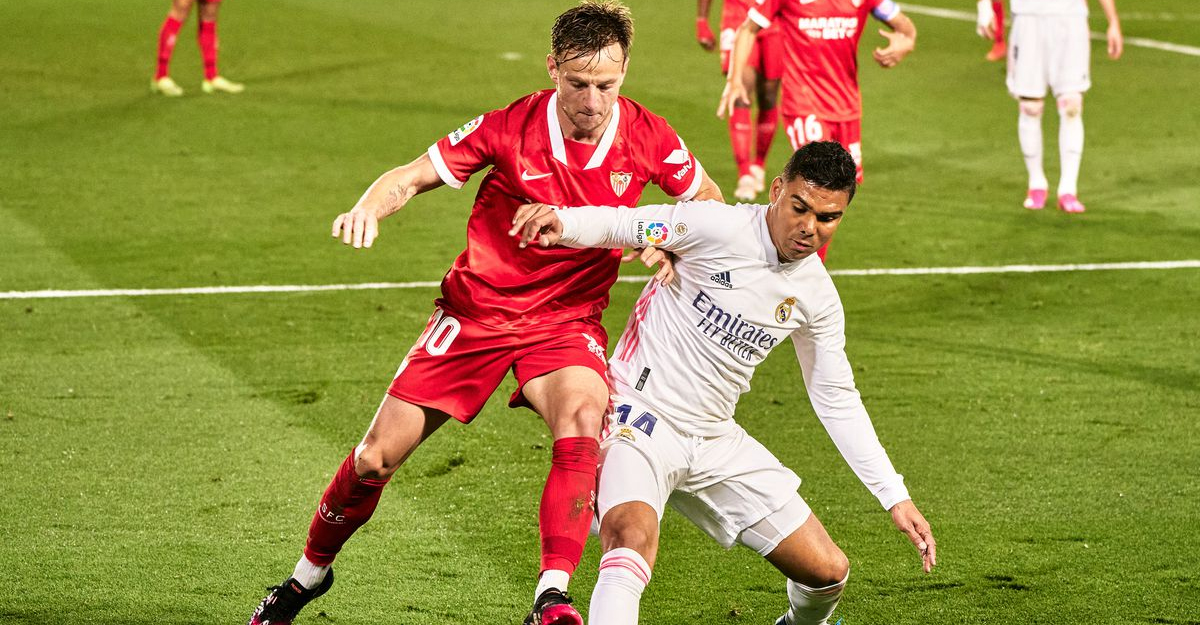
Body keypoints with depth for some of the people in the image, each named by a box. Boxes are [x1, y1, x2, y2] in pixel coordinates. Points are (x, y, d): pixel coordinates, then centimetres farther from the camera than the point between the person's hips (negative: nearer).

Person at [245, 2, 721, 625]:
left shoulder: (648, 137, -11)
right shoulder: (509, 128, -16)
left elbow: (707, 198, 6)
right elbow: (411, 176, -9)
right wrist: (368, 208, -31)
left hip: (567, 319, 0)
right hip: (475, 310, 0)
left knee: (583, 417, -34)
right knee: (377, 456, 0)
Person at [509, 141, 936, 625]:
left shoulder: (816, 296, 3)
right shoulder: (720, 227, -15)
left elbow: (837, 399, 13)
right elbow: (617, 225, -13)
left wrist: (896, 498, 11)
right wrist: (559, 221, -36)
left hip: (715, 440, 6)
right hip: (640, 417, -6)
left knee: (829, 571, 8)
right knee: (632, 538, -37)